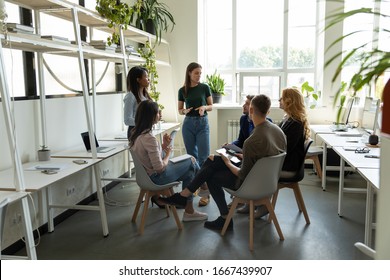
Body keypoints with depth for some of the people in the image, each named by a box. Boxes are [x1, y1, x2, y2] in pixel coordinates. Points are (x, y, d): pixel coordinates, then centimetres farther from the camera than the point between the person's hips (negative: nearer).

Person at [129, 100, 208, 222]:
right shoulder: (148, 138, -29)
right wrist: (168, 154, -9)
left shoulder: (135, 133, 0)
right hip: (157, 177, -9)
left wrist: (164, 145, 0)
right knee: (191, 161, 6)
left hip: (146, 174, 9)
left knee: (189, 172, 16)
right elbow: (160, 168, -26)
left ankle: (189, 211, 20)